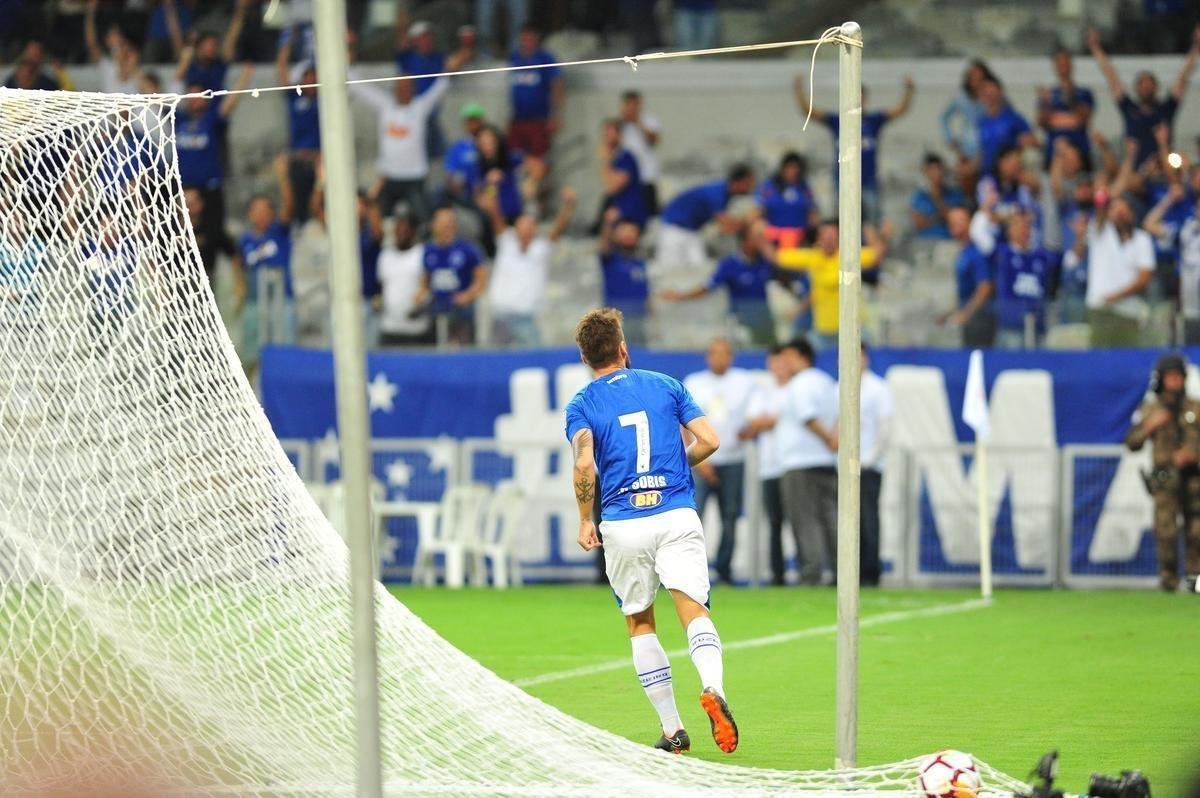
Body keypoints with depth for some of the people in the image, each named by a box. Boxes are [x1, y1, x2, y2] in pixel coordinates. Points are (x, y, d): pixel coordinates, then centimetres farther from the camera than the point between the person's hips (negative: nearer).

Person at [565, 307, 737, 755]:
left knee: (640, 624, 15)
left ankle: (672, 729, 12)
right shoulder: (666, 386, 11)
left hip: (623, 525, 0)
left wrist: (585, 520, 0)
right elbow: (708, 440, 3)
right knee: (693, 610, -10)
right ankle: (713, 689, -40)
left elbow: (585, 465, -12)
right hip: (678, 514, 0)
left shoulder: (582, 405, 4)